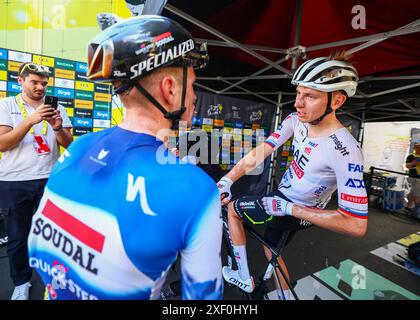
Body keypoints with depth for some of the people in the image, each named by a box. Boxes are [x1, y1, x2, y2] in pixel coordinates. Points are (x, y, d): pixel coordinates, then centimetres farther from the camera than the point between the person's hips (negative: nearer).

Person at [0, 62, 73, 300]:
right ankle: (21, 282, 30)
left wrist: (58, 128, -19)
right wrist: (31, 121, -21)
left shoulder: (56, 107, 6)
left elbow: (69, 144, 1)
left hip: (50, 179, 1)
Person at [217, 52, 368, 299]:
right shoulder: (296, 120, -14)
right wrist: (227, 179, -23)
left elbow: (356, 225, -30)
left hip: (298, 211, -6)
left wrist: (287, 208, -32)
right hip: (282, 195, 6)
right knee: (271, 250, 23)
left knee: (233, 208, 3)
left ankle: (245, 278, 20)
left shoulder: (345, 151, -32)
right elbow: (259, 153, -13)